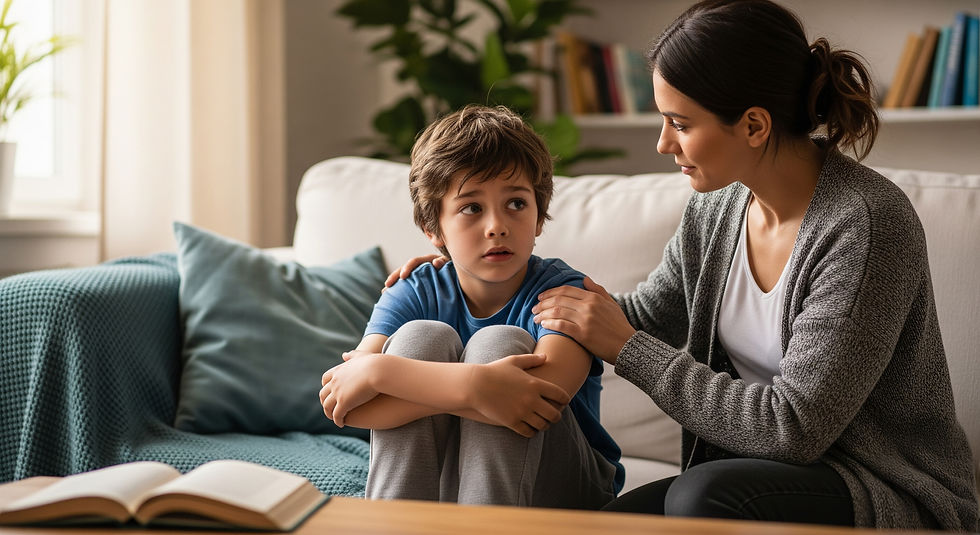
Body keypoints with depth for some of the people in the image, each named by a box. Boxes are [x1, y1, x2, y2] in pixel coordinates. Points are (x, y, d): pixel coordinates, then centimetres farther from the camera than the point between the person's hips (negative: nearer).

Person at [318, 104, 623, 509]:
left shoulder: (560, 289, -11)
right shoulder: (415, 295, -3)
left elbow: (547, 391, -35)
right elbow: (347, 407, -21)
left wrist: (381, 370, -34)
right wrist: (472, 386, -41)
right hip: (423, 485, 2)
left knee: (498, 343, -24)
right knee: (423, 337, -21)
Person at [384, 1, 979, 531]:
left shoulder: (865, 223, -21)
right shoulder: (719, 206, 1)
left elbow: (794, 426, -24)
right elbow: (641, 317, 17)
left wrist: (625, 347, -18)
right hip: (753, 474, 6)